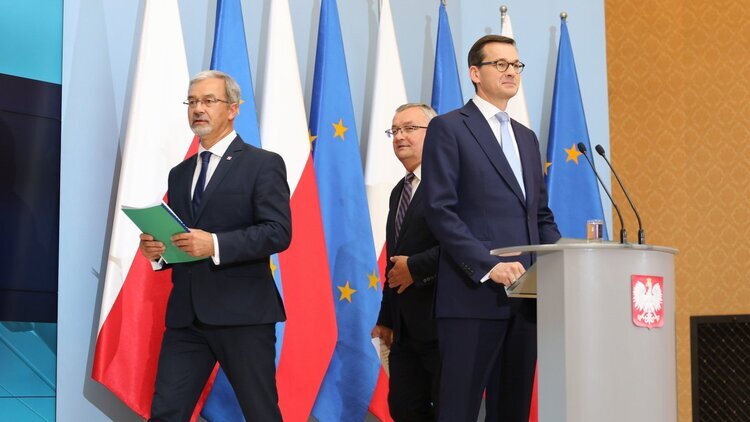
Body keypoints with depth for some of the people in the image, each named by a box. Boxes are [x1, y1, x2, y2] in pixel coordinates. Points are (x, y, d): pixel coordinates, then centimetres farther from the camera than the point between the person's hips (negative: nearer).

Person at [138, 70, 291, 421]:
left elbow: (278, 231, -12)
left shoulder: (263, 164, -1)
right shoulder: (180, 174, 19)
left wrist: (215, 245, -23)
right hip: (186, 314, 5)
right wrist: (156, 248, 0)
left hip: (241, 312, -5)